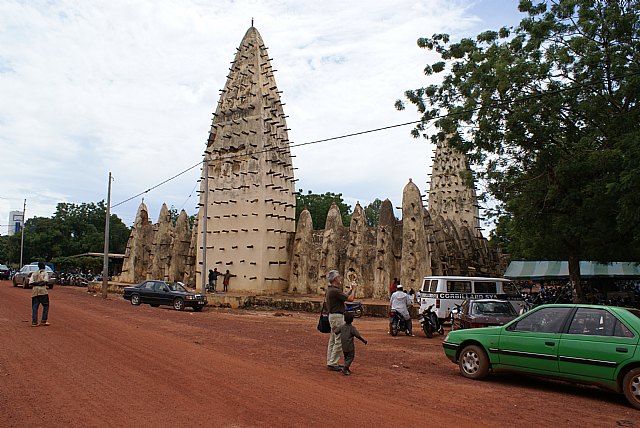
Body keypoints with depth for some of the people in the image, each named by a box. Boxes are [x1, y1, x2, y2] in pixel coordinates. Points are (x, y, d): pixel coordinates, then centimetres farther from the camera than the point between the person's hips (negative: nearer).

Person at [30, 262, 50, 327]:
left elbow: (30, 282, 3)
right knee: (45, 306, 6)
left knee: (34, 307, 5)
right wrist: (40, 283, -3)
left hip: (35, 292, 4)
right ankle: (43, 321, 3)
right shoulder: (45, 273, 4)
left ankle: (34, 322, 1)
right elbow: (45, 281, -12)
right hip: (42, 291, -4)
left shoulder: (34, 274, 16)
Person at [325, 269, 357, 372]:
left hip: (333, 316, 11)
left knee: (332, 340, 14)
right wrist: (354, 288, -4)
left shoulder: (330, 290, 12)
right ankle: (332, 363, -4)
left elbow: (344, 297, 20)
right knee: (339, 341, -6)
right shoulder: (334, 291, -21)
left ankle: (330, 362, 20)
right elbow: (350, 299, -19)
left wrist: (351, 289, 18)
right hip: (337, 316, -11)